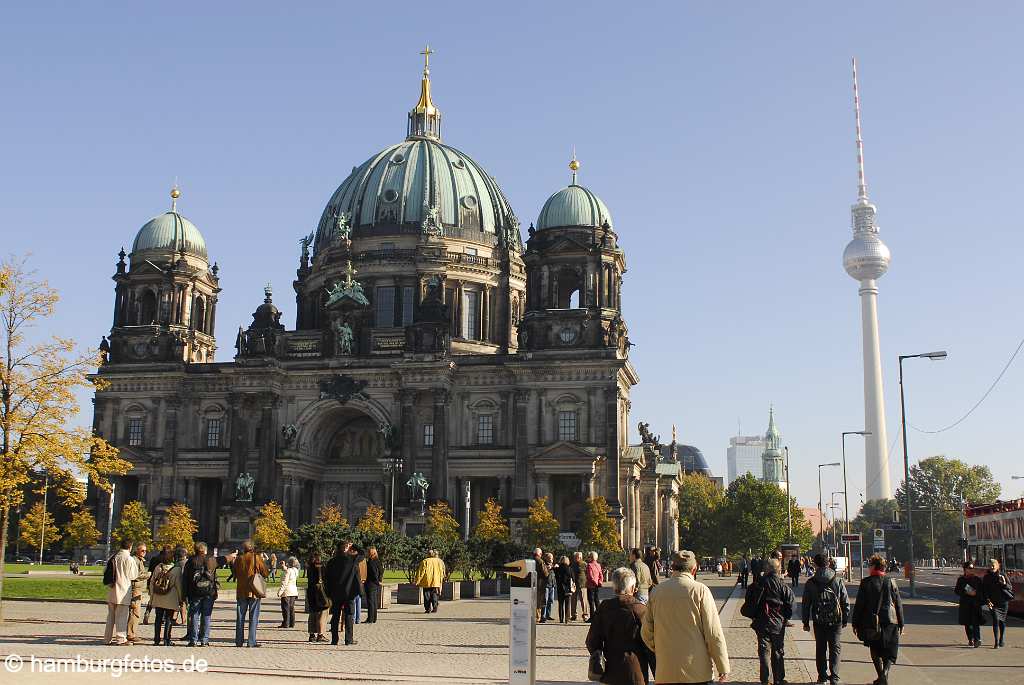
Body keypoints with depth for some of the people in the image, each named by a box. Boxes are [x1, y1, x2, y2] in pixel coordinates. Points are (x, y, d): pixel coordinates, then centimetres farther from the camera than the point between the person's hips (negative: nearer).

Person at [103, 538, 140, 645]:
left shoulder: (113, 558, 6)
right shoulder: (129, 559, -13)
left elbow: (106, 574, 12)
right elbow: (133, 576, -6)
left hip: (111, 592, 6)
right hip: (123, 591, -6)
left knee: (111, 615, 14)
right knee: (121, 616, 1)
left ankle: (108, 638, 20)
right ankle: (121, 638, 3)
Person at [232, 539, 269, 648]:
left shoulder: (239, 559, 1)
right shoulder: (257, 558, -7)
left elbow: (235, 574, 12)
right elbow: (265, 573, -3)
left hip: (241, 591, 3)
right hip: (254, 591, -3)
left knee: (240, 617, 10)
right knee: (253, 617, 1)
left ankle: (239, 641, 11)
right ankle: (251, 642, -3)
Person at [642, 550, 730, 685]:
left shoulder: (657, 590, 2)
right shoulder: (700, 590, -9)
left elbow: (646, 633, 7)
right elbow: (714, 634, -9)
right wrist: (723, 667, -1)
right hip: (698, 672, -3)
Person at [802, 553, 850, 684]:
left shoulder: (810, 583, -4)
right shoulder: (838, 581, -3)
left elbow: (806, 605, 0)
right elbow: (846, 602, 1)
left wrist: (806, 622, 9)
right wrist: (845, 620, 11)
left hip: (819, 622, 0)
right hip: (836, 621, 0)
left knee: (820, 649, 13)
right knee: (835, 649, 5)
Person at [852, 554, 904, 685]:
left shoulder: (865, 583, -4)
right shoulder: (890, 582, 2)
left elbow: (858, 605, -3)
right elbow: (898, 604, 6)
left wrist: (855, 624, 5)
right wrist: (901, 624, 14)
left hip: (871, 624, -1)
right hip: (890, 622, 1)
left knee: (875, 652, 16)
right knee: (890, 653, 6)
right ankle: (885, 672, -16)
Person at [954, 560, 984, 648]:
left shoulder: (977, 579, 7)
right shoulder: (961, 579, 7)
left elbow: (982, 591, 8)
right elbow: (956, 591, 2)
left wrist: (976, 593, -12)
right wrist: (967, 593, -11)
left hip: (976, 604, -1)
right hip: (965, 604, 1)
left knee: (976, 622, -12)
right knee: (967, 623, 6)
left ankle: (977, 639, -16)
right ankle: (970, 640, 17)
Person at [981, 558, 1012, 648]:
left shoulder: (1003, 576, 2)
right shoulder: (986, 578, 3)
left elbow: (1010, 588, 4)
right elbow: (984, 591, 4)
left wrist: (1004, 584, -17)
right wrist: (988, 601, -9)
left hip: (1003, 602, 1)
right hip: (993, 603, -1)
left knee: (1002, 621, 9)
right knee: (996, 620, -13)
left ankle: (1001, 640, 26)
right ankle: (996, 642, -14)